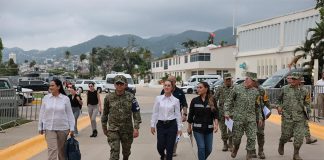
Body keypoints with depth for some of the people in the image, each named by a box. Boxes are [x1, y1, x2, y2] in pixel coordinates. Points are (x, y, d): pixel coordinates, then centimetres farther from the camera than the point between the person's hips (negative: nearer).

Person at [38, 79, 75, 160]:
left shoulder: (65, 99, -3)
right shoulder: (46, 98, 2)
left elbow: (70, 114, -1)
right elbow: (42, 113, 8)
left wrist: (72, 128, -3)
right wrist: (40, 127, 9)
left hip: (63, 128, 0)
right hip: (49, 128, 0)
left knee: (62, 150, 11)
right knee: (52, 149, -9)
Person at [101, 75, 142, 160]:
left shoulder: (130, 97, -5)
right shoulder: (109, 97, -3)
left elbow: (136, 113, -4)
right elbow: (105, 113, 8)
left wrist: (136, 128, -11)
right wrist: (104, 127, 13)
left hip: (127, 129, 1)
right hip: (113, 129, -1)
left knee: (126, 151, 17)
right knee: (114, 152, -11)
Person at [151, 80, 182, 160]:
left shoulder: (176, 100, -2)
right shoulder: (158, 98, 0)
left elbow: (178, 115, 2)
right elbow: (155, 113, 3)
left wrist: (179, 128, 1)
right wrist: (152, 125, 1)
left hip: (172, 125, -1)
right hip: (161, 125, 1)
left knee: (169, 148, 1)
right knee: (160, 146, 3)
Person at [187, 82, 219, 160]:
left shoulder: (212, 100, -1)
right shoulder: (194, 101, -1)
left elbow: (216, 114, -4)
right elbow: (190, 115, 4)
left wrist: (216, 124, -19)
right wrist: (189, 127, 6)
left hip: (209, 129, 1)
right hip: (198, 128, -1)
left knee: (208, 149, 8)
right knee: (201, 148, -8)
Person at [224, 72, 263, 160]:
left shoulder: (255, 91, 8)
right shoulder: (237, 88, -2)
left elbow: (257, 106, 16)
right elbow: (229, 101, 3)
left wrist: (260, 117, 13)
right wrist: (227, 112, -6)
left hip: (251, 119, 2)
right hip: (238, 118, -2)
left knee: (252, 137, -3)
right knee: (237, 136, 7)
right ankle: (236, 147, 39)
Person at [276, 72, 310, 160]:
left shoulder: (303, 91, 5)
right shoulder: (284, 89, 2)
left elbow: (306, 103, 18)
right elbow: (279, 99, 14)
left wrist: (307, 101, -2)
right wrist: (278, 106, -2)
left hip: (300, 117, 1)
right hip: (287, 117, -1)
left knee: (299, 136, -4)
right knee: (286, 135, 5)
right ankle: (281, 145, 38)